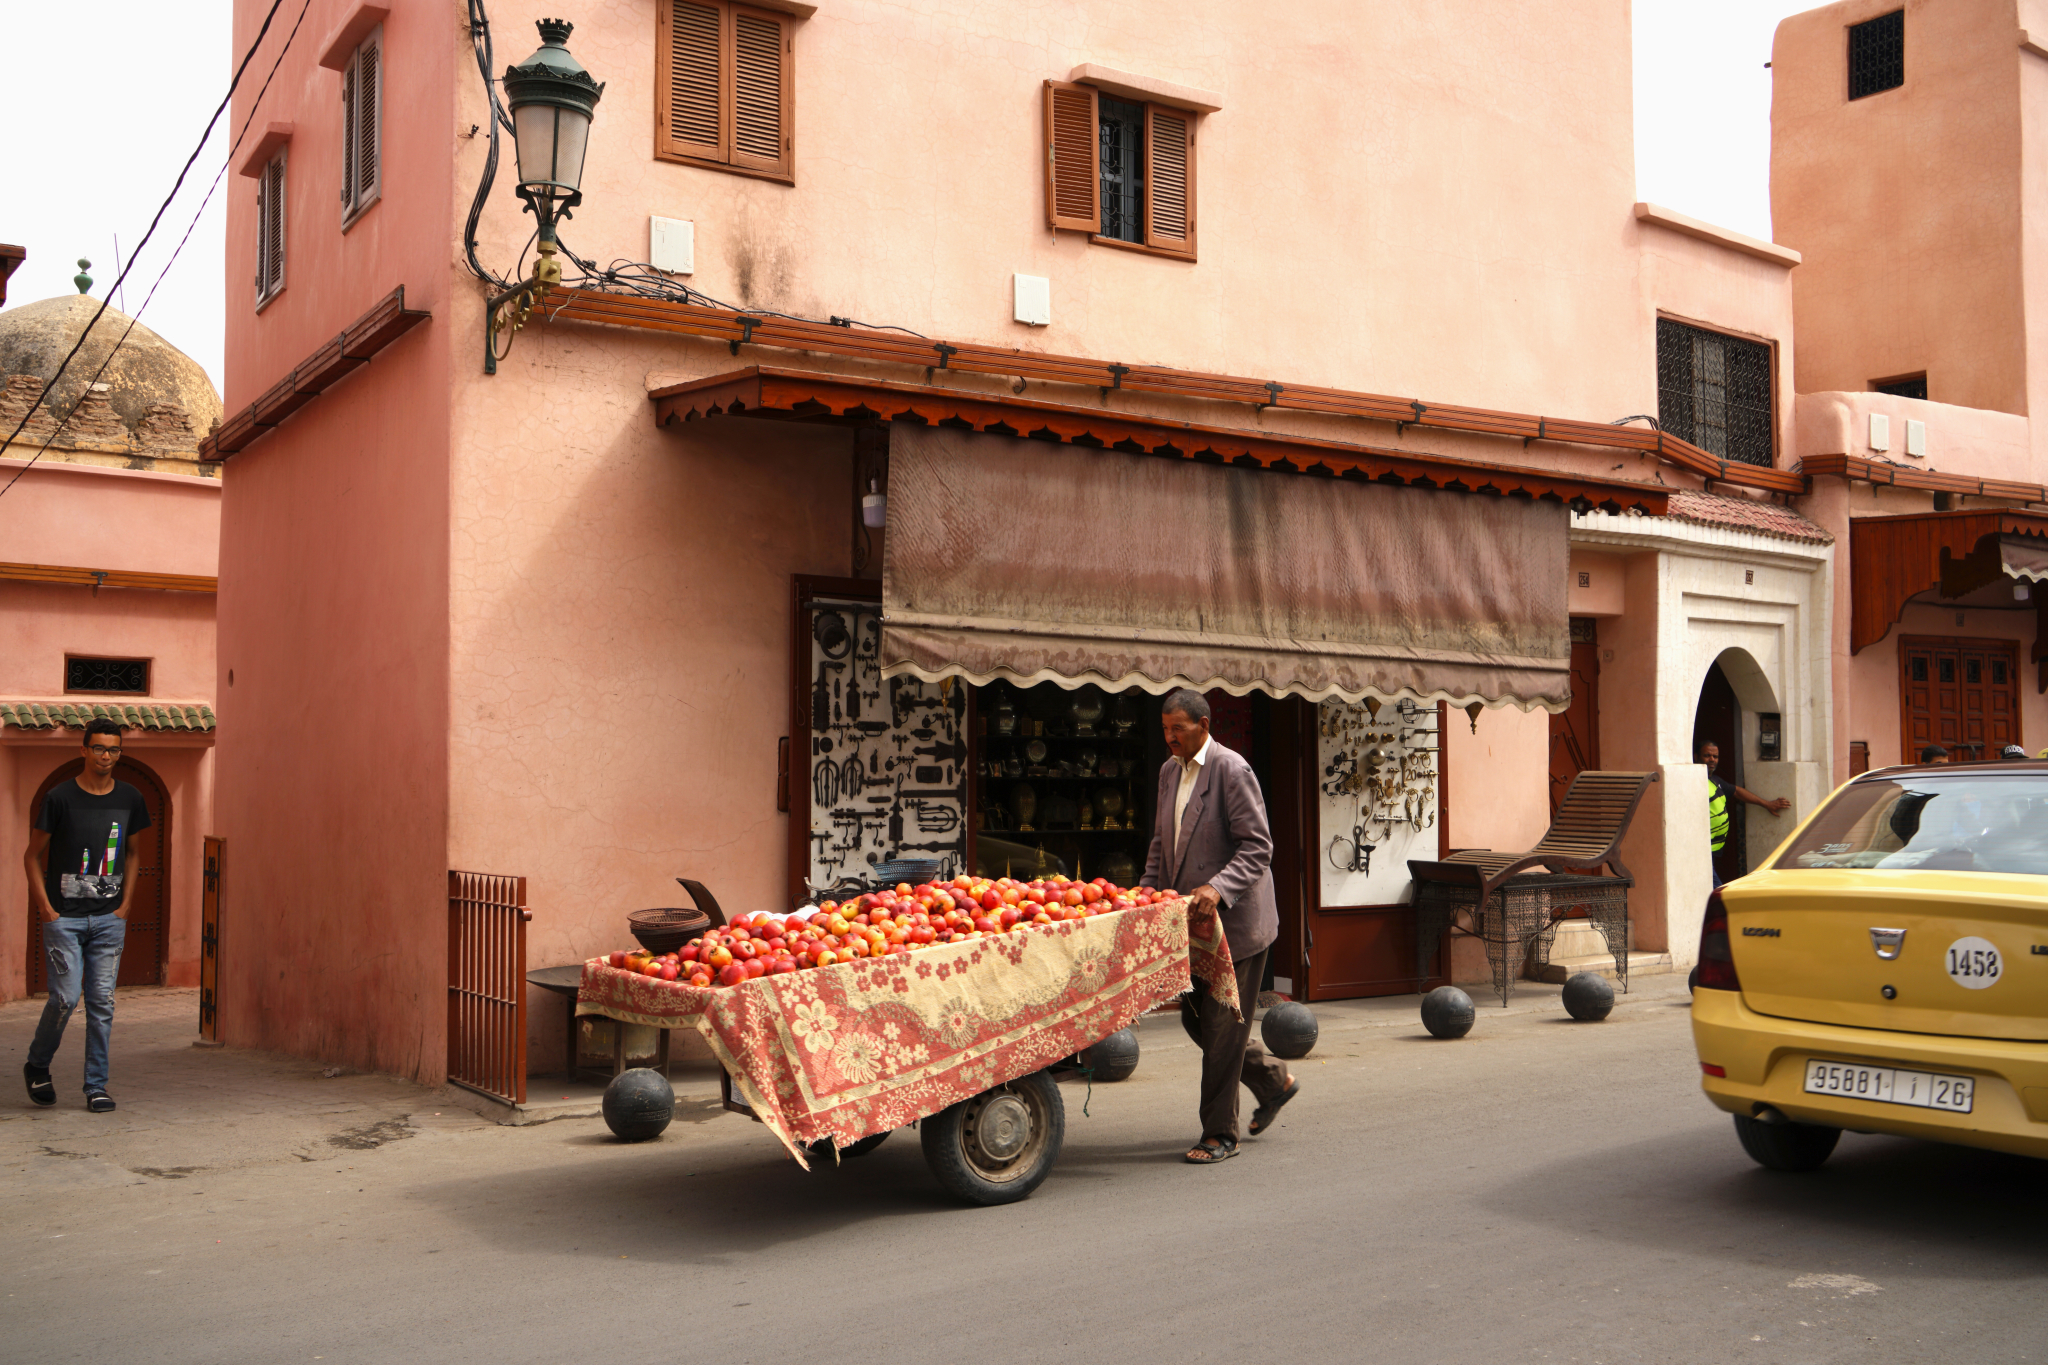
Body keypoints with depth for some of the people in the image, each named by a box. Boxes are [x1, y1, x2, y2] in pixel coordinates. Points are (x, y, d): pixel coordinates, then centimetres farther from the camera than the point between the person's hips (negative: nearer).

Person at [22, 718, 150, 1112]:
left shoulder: (129, 799, 7)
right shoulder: (61, 797, -5)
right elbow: (33, 855, 3)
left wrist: (125, 902, 10)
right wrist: (45, 908, -5)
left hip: (109, 918, 3)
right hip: (64, 917, -3)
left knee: (102, 1001, 2)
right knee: (66, 997, -7)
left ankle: (97, 1086, 9)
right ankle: (36, 1067, 19)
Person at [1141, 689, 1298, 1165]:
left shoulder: (1232, 770, -13)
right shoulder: (1169, 771, 11)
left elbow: (1257, 847, -17)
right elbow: (1161, 841, 21)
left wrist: (1217, 888, -29)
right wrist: (1147, 891, 7)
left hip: (1234, 919, -8)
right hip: (1191, 918, 8)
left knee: (1222, 1025, -4)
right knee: (1201, 1020, 13)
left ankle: (1219, 1134, 7)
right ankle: (1274, 1082, 34)